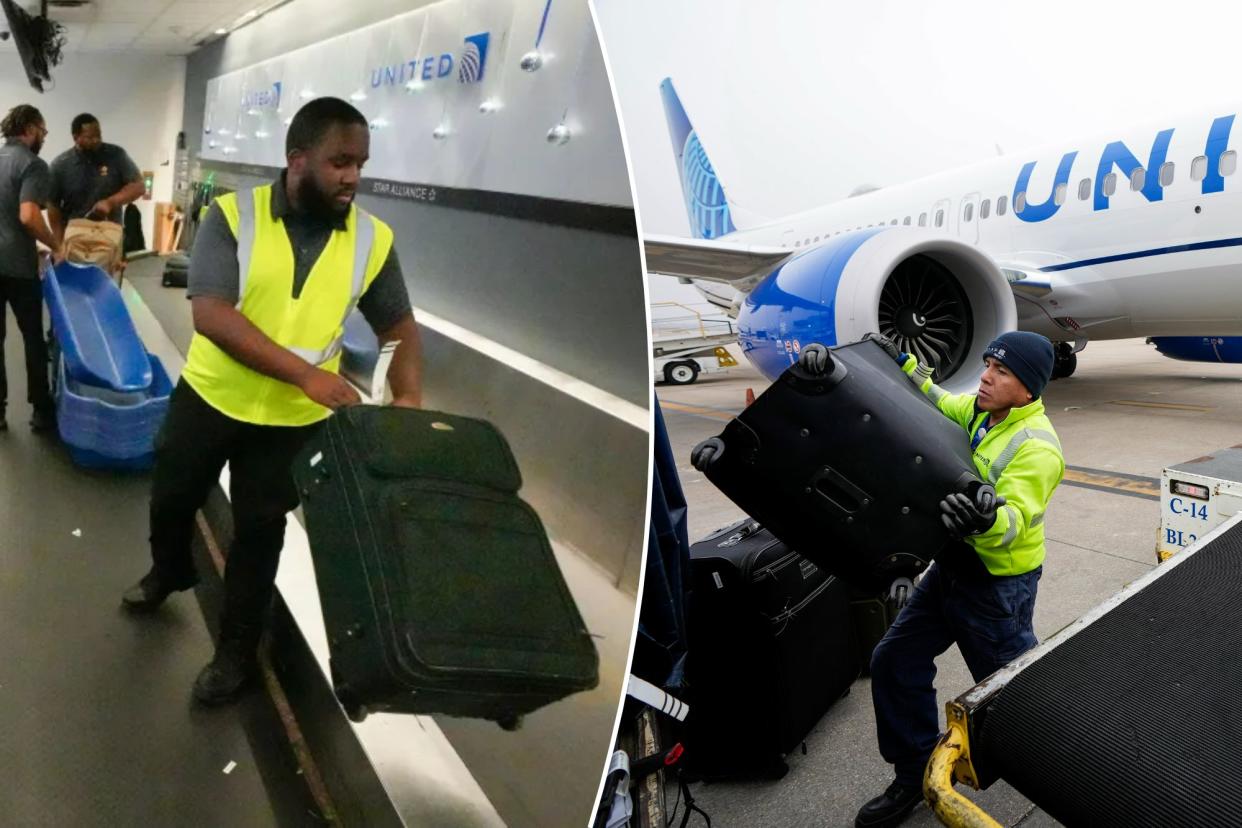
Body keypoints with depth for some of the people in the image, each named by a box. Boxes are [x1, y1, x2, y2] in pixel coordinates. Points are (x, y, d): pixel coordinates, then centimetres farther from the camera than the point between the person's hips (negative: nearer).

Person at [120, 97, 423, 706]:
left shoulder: (373, 239, -9)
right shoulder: (233, 216, -16)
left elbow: (399, 325, 1)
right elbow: (209, 314, -25)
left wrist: (408, 397, -16)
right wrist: (305, 373, -33)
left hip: (293, 420, 0)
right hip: (209, 396, 0)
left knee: (259, 534, 12)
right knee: (170, 501, 21)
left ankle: (236, 650, 33)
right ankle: (170, 572, 55)